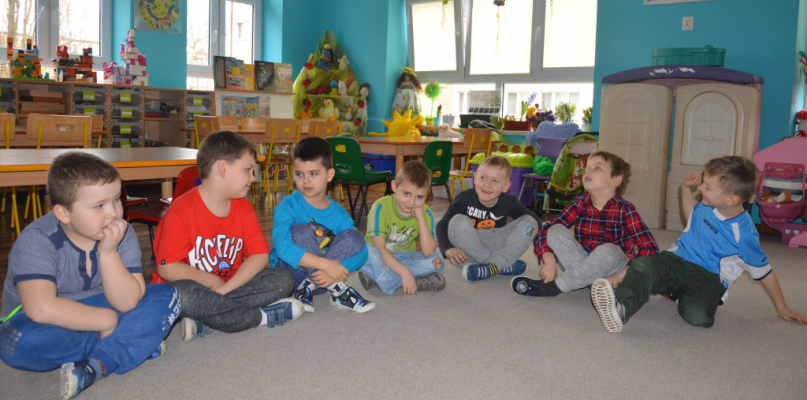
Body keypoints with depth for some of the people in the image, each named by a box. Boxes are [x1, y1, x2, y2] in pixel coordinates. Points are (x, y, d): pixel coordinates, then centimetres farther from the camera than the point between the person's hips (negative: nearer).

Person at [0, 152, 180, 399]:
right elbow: (41, 309, -37)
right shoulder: (37, 240, -22)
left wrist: (108, 253, -32)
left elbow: (127, 303, -19)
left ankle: (95, 368, -29)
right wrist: (108, 321, -27)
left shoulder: (122, 234, -12)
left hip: (98, 314, 3)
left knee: (166, 296, -17)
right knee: (21, 341, -38)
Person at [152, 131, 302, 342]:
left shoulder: (243, 207, 4)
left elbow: (260, 254, -4)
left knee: (283, 279, -13)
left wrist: (224, 288, -18)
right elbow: (168, 268, -17)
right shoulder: (182, 210, -13)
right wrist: (213, 281, -11)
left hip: (231, 283, 5)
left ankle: (206, 322, -27)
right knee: (181, 293, -38)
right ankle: (263, 316, -25)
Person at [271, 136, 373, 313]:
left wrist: (332, 271, -29)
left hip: (319, 276, 3)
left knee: (353, 237, -15)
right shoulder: (288, 206, -14)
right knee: (301, 231, -27)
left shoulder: (339, 213, -3)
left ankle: (308, 289, -22)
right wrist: (327, 265, -35)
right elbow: (283, 247, -30)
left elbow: (361, 252, -9)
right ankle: (337, 291, -24)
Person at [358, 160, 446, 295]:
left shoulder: (425, 213, -9)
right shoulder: (381, 207, -19)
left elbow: (428, 252, -20)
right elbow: (378, 248, -25)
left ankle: (376, 275, -27)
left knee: (437, 260, -22)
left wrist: (421, 218, -25)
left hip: (405, 257, 4)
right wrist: (404, 272, -34)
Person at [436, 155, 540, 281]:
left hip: (497, 250, 2)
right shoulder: (464, 199, -14)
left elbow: (536, 221, 0)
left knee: (529, 221, -14)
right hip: (468, 251, -1)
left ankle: (493, 266, -28)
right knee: (458, 221, -29)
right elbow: (442, 226, -12)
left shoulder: (509, 203, -8)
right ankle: (503, 267, -24)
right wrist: (448, 249, -29)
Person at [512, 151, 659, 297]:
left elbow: (650, 249, -17)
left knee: (609, 249, -35)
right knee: (555, 230, -14)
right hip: (579, 262, 3)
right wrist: (549, 262, -23)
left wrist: (622, 275, -24)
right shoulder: (580, 204, -2)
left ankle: (554, 287, -25)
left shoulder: (625, 210, -11)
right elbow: (545, 232, -6)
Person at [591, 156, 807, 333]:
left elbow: (764, 272, -1)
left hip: (708, 278, -4)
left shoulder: (744, 235, -13)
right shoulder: (707, 206, 4)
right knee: (643, 265, -29)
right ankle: (620, 307, -52)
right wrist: (685, 187, 19)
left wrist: (782, 309, 5)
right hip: (677, 260, 4)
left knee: (698, 315, -34)